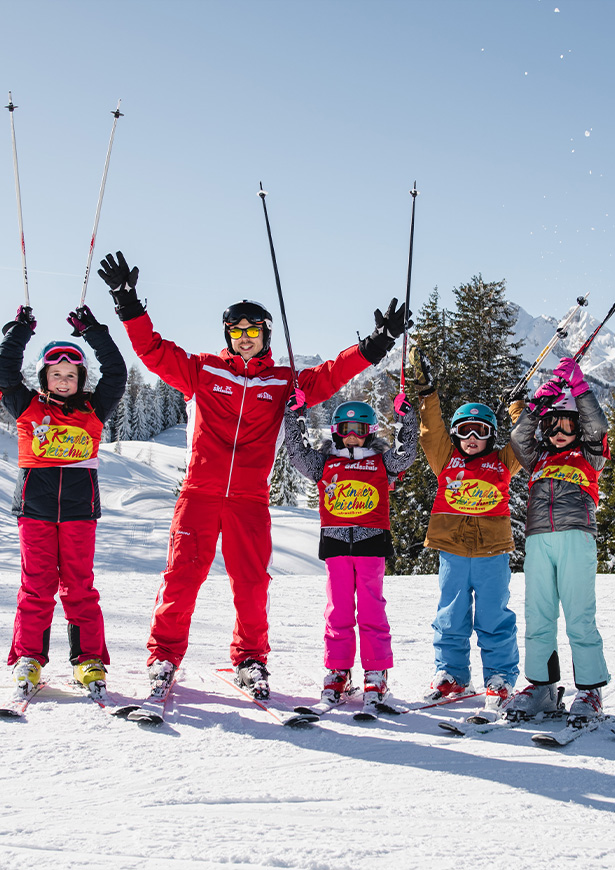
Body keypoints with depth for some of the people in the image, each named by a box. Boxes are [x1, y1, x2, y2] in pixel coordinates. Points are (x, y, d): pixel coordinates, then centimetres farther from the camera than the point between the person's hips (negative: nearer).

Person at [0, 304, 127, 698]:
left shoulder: (93, 410, 11)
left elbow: (116, 374, 6)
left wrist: (95, 332, 7)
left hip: (80, 509, 0)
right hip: (35, 507, 0)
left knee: (79, 585, 2)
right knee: (37, 584, 0)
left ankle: (89, 659, 5)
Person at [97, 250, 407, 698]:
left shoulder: (284, 383, 12)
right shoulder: (201, 370, 10)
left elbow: (330, 376, 9)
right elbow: (153, 349, 8)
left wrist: (375, 345, 2)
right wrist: (129, 303, 1)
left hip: (251, 498, 1)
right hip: (199, 492, -1)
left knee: (251, 583, 2)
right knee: (182, 574, -3)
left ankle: (251, 659, 18)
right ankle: (165, 653, 10)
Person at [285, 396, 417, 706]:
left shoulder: (381, 462, 11)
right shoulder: (325, 462, 13)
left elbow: (404, 455, -1)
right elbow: (298, 453, 7)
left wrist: (406, 418, -8)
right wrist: (293, 415, 2)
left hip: (371, 542, -1)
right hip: (335, 543, 1)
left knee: (371, 609, -1)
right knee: (338, 610, 4)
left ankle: (376, 673, 5)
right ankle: (337, 671, 11)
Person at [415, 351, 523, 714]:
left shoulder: (503, 462, 10)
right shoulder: (447, 459, 10)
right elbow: (432, 430, 4)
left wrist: (523, 410, 4)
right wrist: (427, 392, -4)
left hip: (492, 551, -1)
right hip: (452, 550, 1)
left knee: (494, 617, 3)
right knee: (451, 616, 7)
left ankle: (501, 677, 11)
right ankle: (451, 674, 17)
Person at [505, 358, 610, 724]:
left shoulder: (589, 457, 15)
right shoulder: (539, 458, 22)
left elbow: (597, 426, 0)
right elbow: (520, 439, 7)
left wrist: (578, 386, -4)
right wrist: (538, 403, -2)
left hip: (576, 539, -3)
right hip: (538, 541, 4)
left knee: (580, 618, -6)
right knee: (538, 617, 2)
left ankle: (590, 690, 0)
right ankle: (542, 686, 10)